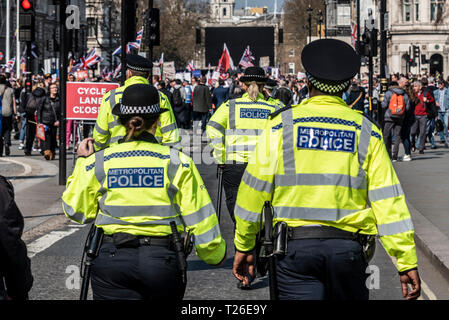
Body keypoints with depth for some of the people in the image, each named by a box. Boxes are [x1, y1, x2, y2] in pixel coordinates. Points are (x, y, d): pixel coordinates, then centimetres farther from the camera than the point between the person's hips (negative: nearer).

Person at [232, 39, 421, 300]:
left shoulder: (281, 124, 1)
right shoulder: (366, 131, 4)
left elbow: (255, 188, 1)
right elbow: (388, 198, -1)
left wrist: (244, 245, 11)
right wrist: (407, 261, 1)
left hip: (296, 247, -2)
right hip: (348, 247, 2)